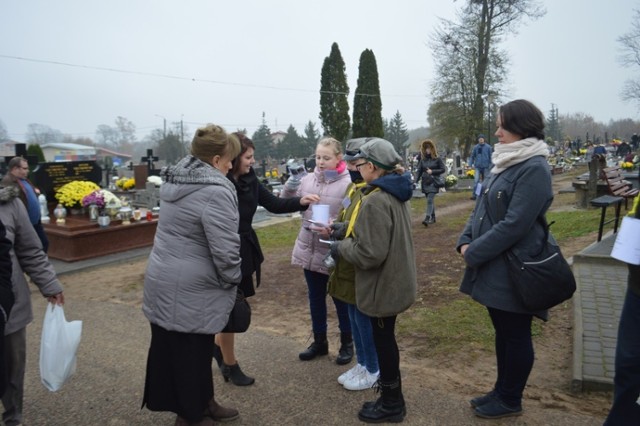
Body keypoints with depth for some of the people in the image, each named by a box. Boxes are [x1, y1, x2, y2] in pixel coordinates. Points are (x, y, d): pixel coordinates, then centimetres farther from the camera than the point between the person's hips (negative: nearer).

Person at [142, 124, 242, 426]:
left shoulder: (176, 180, 8)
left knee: (171, 349, 18)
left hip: (164, 280, 9)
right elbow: (225, 248, -24)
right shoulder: (215, 191, -22)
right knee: (192, 353, 8)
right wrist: (233, 280, -5)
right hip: (190, 289, -9)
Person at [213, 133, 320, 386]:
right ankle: (230, 365, 29)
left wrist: (300, 202, -8)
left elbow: (273, 204, 6)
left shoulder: (249, 180, 1)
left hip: (245, 250, 7)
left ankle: (218, 346, 46)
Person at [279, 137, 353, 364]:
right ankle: (319, 341, 37)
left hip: (335, 253, -5)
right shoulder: (307, 179, 2)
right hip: (309, 249, 5)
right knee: (315, 298, 19)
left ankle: (347, 344, 33)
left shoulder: (347, 184, -15)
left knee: (341, 299, 12)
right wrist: (287, 190, -10)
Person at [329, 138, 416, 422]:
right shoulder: (397, 193, 4)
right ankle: (391, 382, 45)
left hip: (382, 284, -9)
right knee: (386, 337, 25)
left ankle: (392, 404, 26)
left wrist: (340, 248, -11)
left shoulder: (375, 201, -26)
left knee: (382, 339, 8)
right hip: (396, 279, 9)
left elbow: (370, 253, -29)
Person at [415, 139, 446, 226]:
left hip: (434, 182, -4)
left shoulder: (437, 159, -4)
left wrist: (432, 171, -13)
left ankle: (427, 218, -20)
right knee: (431, 200, 13)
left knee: (430, 200, -15)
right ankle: (433, 217, 24)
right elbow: (419, 171, 7)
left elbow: (443, 169, -2)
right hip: (425, 183, 4)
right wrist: (416, 181, -6)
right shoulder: (423, 160, 7)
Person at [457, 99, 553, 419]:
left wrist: (473, 253, -16)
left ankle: (510, 400, 27)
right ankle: (502, 390, 37)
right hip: (494, 266, 9)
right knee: (502, 332, 20)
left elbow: (514, 225, -24)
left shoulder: (533, 169, -19)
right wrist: (465, 242, 0)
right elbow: (482, 207, 13)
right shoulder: (506, 162, 11)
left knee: (516, 335, 9)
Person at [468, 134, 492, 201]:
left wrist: (490, 165, -1)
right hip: (478, 166, 0)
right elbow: (472, 156, 5)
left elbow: (490, 157, 2)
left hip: (485, 167, 1)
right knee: (476, 180, -12)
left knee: (485, 181, 9)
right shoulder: (475, 147, 1)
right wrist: (471, 164, -2)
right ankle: (474, 194, -11)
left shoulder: (488, 147, -1)